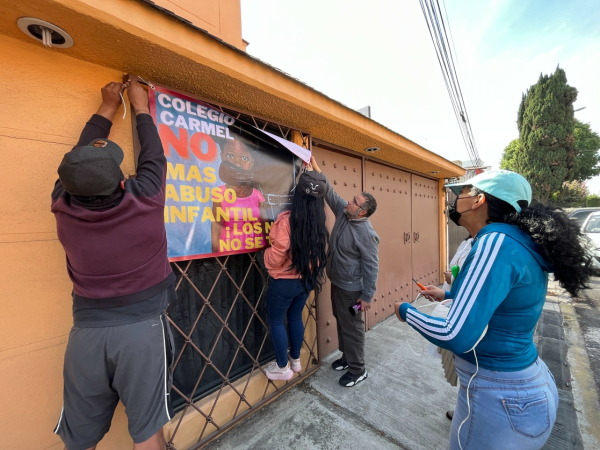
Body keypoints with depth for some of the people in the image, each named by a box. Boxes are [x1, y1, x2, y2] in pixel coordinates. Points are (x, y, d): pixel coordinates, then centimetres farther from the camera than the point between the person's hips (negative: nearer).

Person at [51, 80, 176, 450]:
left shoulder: (63, 206, -8)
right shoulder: (144, 201, -15)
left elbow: (81, 157, 10)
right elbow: (154, 157, 3)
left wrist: (108, 108, 21)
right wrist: (141, 107, 19)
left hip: (86, 332, 3)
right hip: (142, 328, -3)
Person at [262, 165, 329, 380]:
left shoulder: (287, 219, -24)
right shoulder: (319, 221, -6)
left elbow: (276, 256, -22)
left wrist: (266, 253, 0)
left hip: (284, 281, -6)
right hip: (307, 279, 6)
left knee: (276, 321, 15)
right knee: (295, 318, 23)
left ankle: (283, 367, 29)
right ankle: (295, 360, 40)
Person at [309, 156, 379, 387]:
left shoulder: (367, 234, -24)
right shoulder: (343, 212, -3)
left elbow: (371, 267, -20)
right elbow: (329, 191, 2)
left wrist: (367, 296, -17)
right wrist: (315, 165, -1)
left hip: (351, 289, -8)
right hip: (336, 282, 8)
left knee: (352, 328, 8)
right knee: (341, 322, 23)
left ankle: (358, 370, 29)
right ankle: (347, 356, 44)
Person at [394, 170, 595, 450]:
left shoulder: (497, 242, -28)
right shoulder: (519, 243, 1)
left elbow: (457, 337, -31)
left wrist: (406, 311, -16)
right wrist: (447, 294, 26)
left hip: (499, 398, -8)